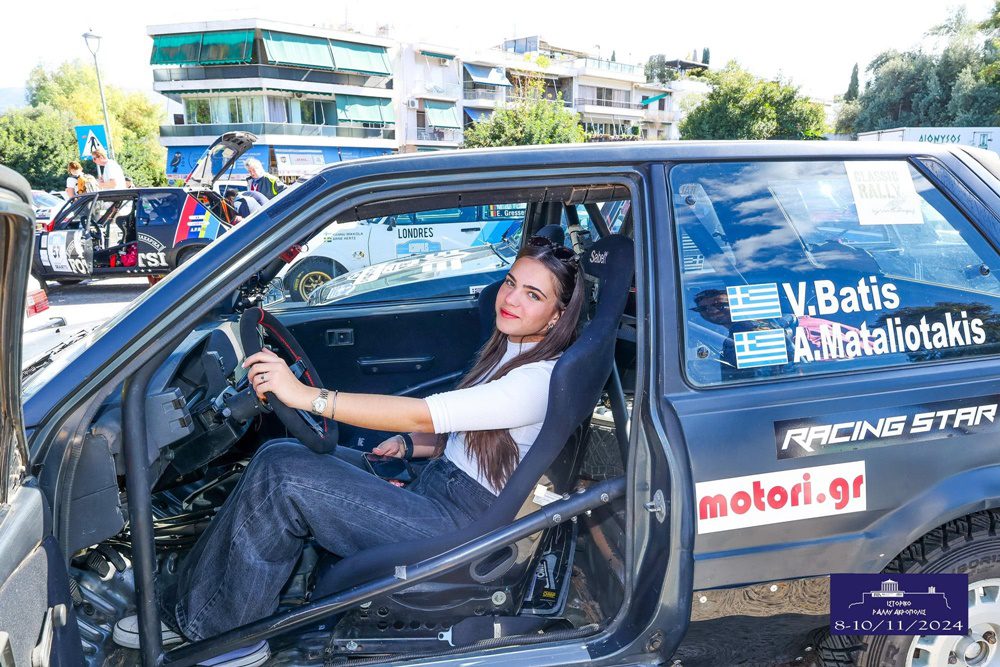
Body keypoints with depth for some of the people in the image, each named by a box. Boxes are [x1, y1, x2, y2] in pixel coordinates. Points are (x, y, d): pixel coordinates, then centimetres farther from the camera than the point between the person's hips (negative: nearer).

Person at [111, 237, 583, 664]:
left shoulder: (543, 379, -18)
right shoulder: (505, 354, 12)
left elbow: (423, 414, -27)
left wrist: (308, 396, -29)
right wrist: (408, 445, 8)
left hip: (460, 528, -9)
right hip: (435, 492, 9)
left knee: (281, 477, -18)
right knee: (279, 455, -3)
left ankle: (200, 623, 1)